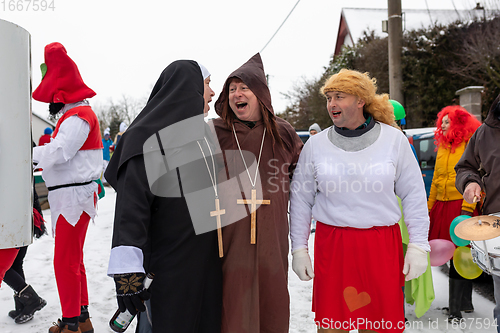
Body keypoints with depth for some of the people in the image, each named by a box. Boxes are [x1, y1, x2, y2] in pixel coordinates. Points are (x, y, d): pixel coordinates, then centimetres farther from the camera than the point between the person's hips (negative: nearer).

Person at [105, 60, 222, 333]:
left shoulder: (201, 131, 12)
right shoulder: (150, 136, -14)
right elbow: (132, 205, -21)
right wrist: (127, 271, -27)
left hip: (208, 256, 8)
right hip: (168, 261, -8)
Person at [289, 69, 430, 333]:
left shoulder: (393, 139, 2)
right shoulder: (316, 145, 3)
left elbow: (413, 195, 5)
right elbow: (300, 199, 8)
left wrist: (418, 246, 1)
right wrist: (298, 249, 6)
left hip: (383, 246, 0)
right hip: (332, 245, 1)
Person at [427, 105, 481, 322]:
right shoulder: (442, 148, 19)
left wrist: (467, 207, -19)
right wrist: (430, 207, 18)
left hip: (461, 206, -7)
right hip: (442, 205, 7)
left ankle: (456, 309, -1)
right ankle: (465, 303, 23)